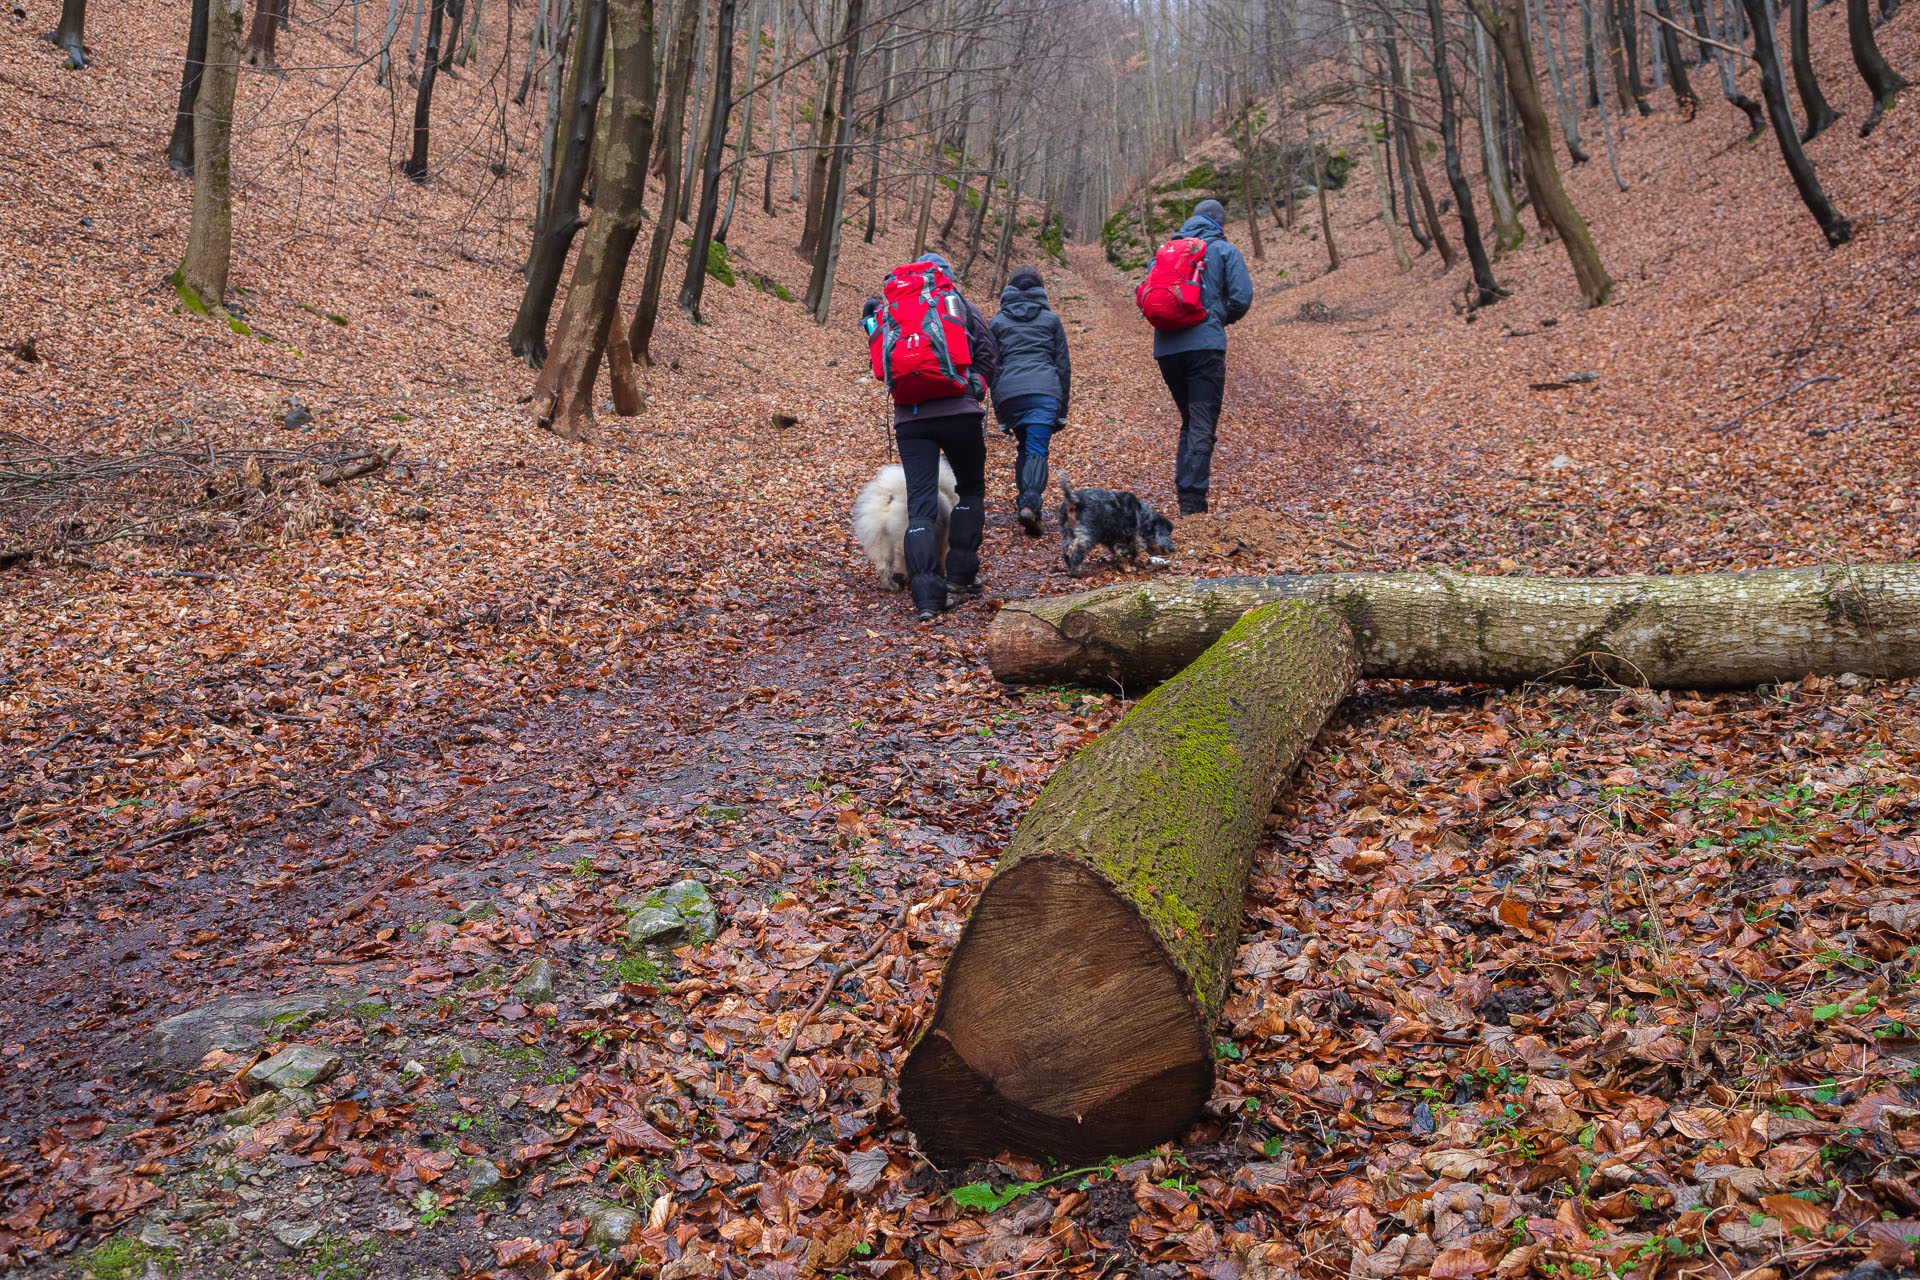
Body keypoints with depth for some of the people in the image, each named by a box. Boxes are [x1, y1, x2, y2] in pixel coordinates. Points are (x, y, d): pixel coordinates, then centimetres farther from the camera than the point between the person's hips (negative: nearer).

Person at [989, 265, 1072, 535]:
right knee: (1037, 449, -9)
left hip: (1009, 391, 2)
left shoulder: (998, 322, 17)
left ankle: (1025, 500, 13)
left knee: (1024, 447, 20)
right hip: (1045, 391, -1)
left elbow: (993, 367, 15)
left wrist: (999, 413, 17)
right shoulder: (1051, 319, 17)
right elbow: (1063, 364, 16)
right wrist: (1062, 409, 21)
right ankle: (1030, 503, -30)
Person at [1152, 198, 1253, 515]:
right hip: (1204, 344, -5)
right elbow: (1242, 298, -2)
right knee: (1202, 426, -5)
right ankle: (1193, 501, -14)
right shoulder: (1224, 250, 7)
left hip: (1166, 347, 5)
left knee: (1189, 421, 17)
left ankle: (1184, 494, 13)